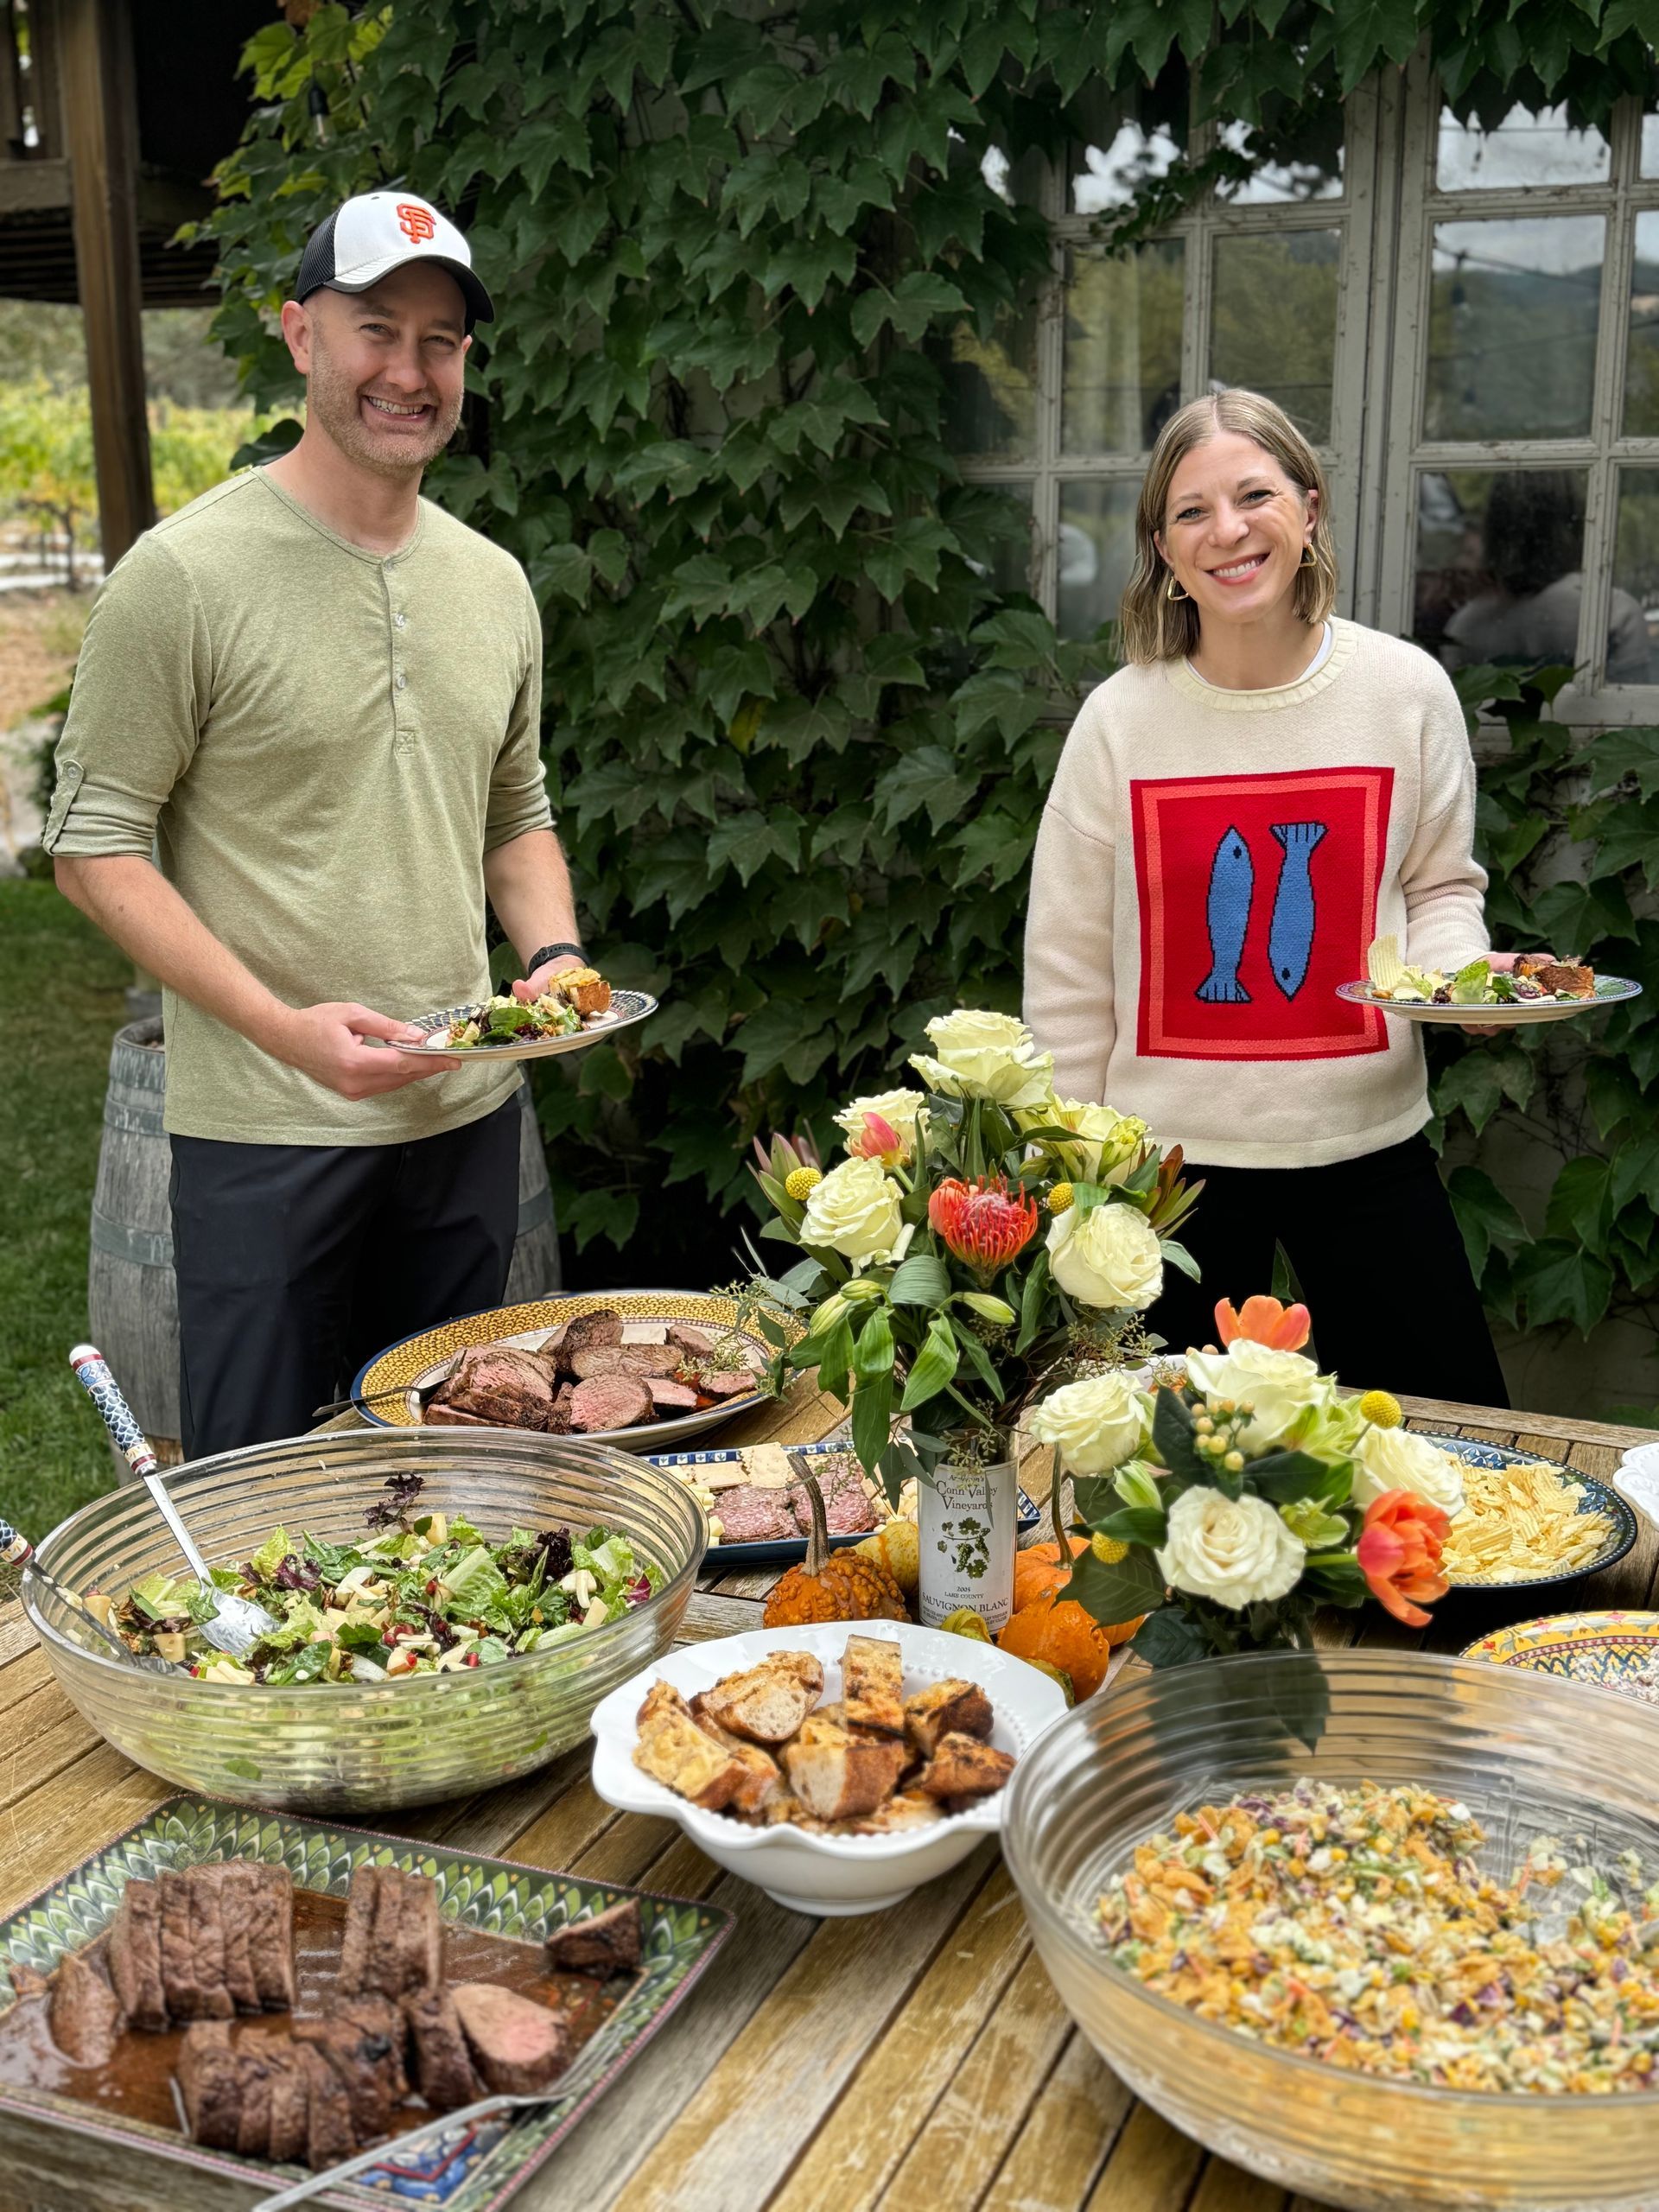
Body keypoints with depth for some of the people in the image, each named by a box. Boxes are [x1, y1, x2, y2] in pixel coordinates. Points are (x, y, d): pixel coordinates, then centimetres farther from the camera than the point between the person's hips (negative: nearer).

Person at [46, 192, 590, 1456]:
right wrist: (285, 1026, -20)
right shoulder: (184, 573, -9)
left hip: (468, 1114, 6)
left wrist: (554, 954, -2)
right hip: (264, 1130, -5)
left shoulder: (494, 582, 9)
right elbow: (96, 848, -10)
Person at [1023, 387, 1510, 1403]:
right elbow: (1068, 964, 0)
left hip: (1366, 1140, 1)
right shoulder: (1119, 718, -5)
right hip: (1168, 1153, 0)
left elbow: (1440, 883, 10)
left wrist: (1459, 972, -13)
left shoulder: (1407, 689, -4)